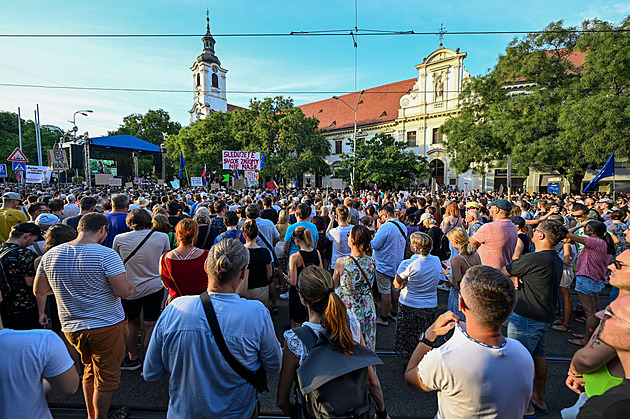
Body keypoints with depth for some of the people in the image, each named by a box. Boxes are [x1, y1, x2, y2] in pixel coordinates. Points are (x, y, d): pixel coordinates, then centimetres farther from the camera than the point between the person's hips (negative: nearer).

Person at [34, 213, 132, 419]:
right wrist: (123, 278, -4)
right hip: (106, 326, -6)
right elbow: (124, 292, -24)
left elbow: (39, 291, 10)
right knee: (106, 378, 12)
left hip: (71, 328, 7)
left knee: (90, 371, 26)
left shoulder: (50, 255, 0)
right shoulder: (106, 254, -21)